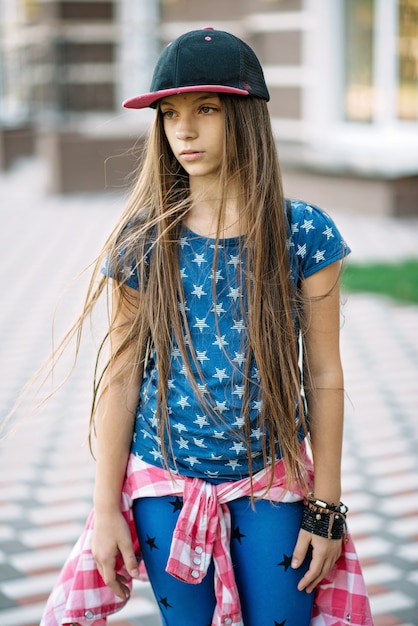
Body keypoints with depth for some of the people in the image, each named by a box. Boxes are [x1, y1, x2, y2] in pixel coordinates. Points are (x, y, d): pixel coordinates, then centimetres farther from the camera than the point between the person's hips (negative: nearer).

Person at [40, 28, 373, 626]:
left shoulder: (305, 234, -8)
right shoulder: (143, 242, -6)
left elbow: (323, 376, -4)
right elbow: (121, 379, -3)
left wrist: (326, 505, -2)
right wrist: (106, 508, -1)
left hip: (273, 485, 0)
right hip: (164, 488, 1)